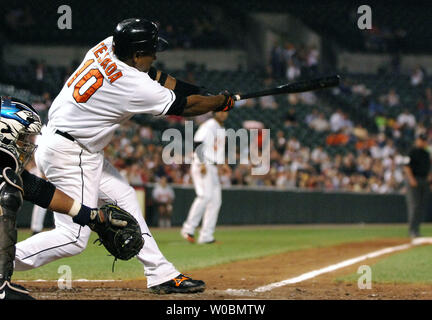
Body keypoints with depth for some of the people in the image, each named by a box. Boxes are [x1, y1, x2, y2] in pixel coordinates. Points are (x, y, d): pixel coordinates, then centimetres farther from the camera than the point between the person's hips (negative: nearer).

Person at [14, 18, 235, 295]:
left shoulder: (106, 47, -1)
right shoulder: (133, 87, -23)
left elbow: (154, 77, 15)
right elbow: (185, 107, -9)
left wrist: (202, 92, 9)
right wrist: (223, 102, 8)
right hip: (68, 155, -10)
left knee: (124, 199, 15)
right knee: (75, 237, -11)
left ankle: (162, 274, 18)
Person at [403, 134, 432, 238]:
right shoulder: (412, 152, -5)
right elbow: (407, 166, -10)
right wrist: (411, 179, -18)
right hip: (414, 180, -7)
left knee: (423, 206, 4)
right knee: (414, 205, -11)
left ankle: (416, 228, 9)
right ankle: (413, 230, -10)